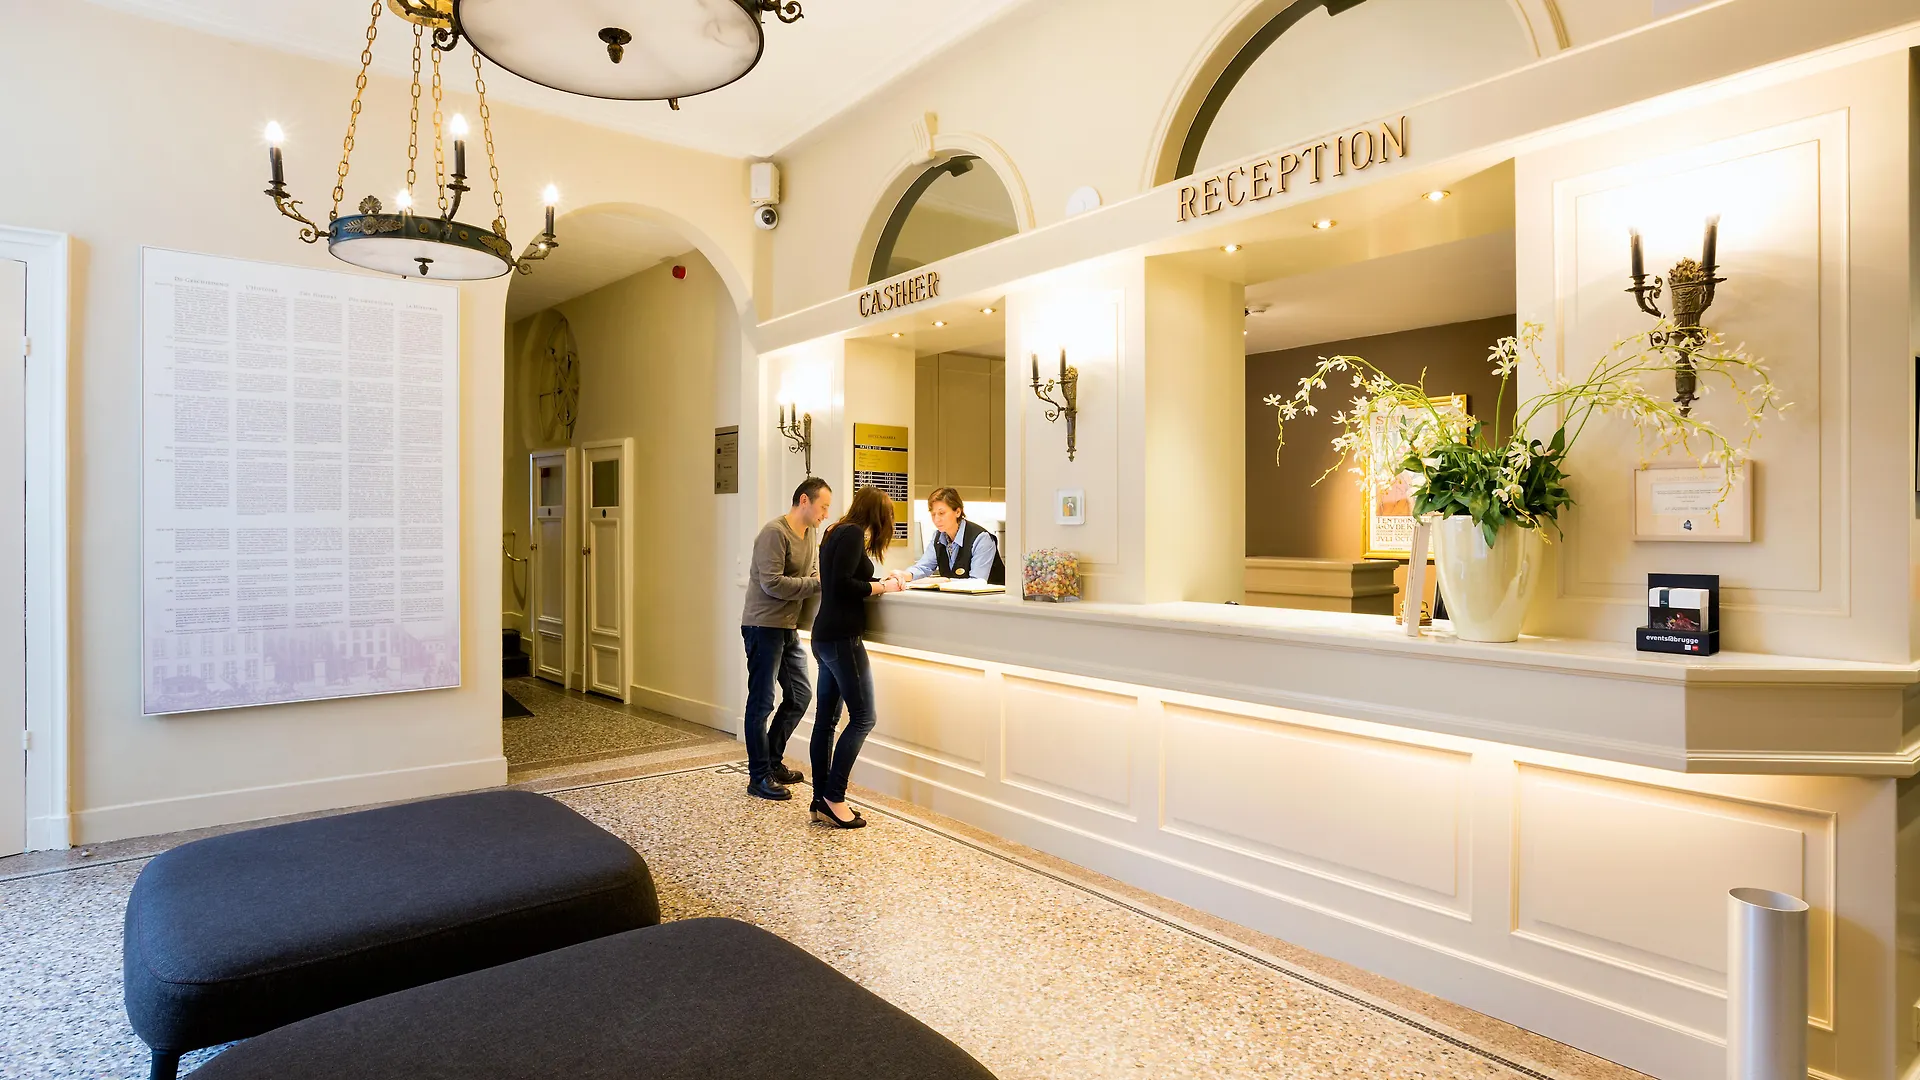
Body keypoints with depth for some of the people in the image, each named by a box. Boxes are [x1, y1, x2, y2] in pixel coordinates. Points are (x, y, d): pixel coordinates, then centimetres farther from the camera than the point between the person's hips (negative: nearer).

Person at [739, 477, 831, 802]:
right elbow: (772, 583, -23)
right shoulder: (775, 532, -16)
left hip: (788, 628, 9)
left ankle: (772, 761, 29)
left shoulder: (809, 534, 12)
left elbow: (814, 575, 13)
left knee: (800, 695, 14)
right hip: (763, 626, -9)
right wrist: (817, 583, -21)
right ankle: (759, 778, 10)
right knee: (762, 702, 0)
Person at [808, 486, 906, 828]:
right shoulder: (853, 534, -11)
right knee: (862, 717, -5)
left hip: (826, 636, 10)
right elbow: (842, 584, -20)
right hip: (841, 636, -10)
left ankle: (821, 800, 15)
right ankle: (833, 797, -2)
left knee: (826, 718, 10)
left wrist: (878, 582, 11)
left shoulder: (836, 533, 17)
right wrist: (882, 587, -8)